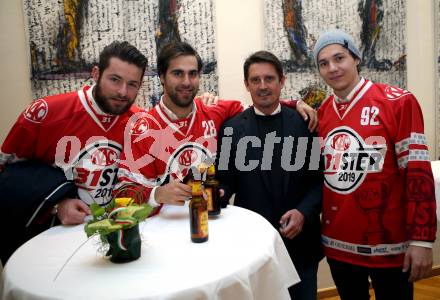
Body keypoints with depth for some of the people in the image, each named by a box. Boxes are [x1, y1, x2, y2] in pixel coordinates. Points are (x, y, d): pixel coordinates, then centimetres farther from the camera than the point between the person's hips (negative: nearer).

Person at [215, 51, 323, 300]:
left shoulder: (304, 122, -1)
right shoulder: (232, 128, 0)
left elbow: (320, 177, -1)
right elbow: (226, 181, 1)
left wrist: (304, 212, -14)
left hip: (300, 240, 1)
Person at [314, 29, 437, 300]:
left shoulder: (399, 102, -9)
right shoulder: (320, 112, 4)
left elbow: (418, 173, -12)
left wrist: (422, 240, -14)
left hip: (388, 246, -4)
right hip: (337, 244, 4)